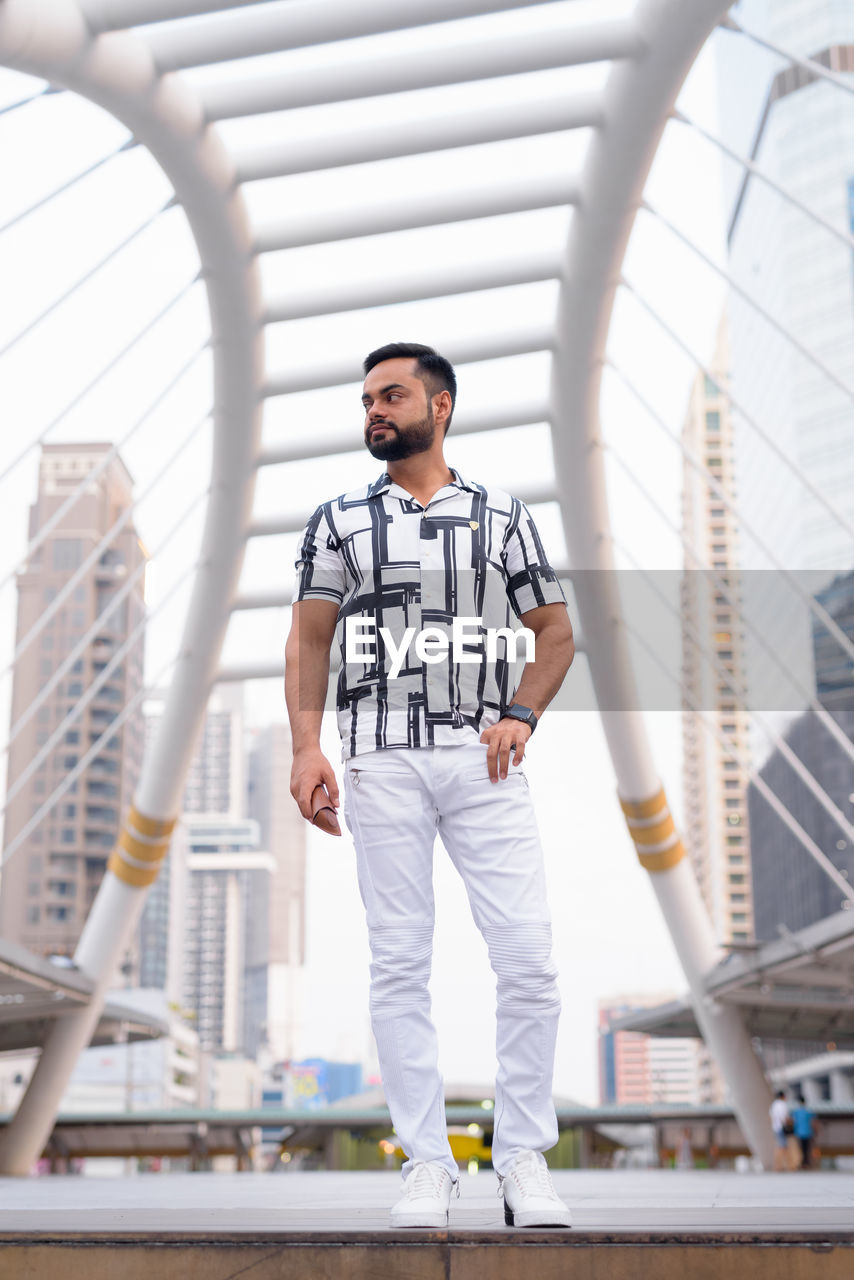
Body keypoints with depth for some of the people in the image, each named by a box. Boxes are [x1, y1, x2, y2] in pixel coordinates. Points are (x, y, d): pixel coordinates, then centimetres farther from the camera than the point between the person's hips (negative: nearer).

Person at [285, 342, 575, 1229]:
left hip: (483, 758, 0)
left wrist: (521, 717, -3)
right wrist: (306, 747, -7)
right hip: (381, 760, 0)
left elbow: (556, 631, 14)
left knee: (528, 960, -6)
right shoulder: (340, 521, 11)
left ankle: (523, 1156, 9)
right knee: (399, 963, 1)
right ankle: (426, 1160, 11)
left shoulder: (502, 515, 12)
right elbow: (309, 640, 7)